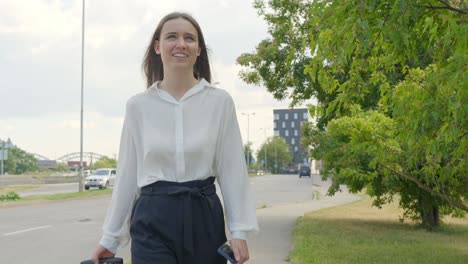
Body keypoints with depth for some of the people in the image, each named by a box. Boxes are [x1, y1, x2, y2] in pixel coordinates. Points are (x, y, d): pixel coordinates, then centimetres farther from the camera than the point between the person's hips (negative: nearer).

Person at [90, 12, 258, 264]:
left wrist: (239, 230, -5)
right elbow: (128, 172, 7)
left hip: (204, 219, 1)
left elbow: (232, 169, 1)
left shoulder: (220, 101, 0)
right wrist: (110, 237, 8)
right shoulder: (138, 105, 2)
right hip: (153, 221, 0)